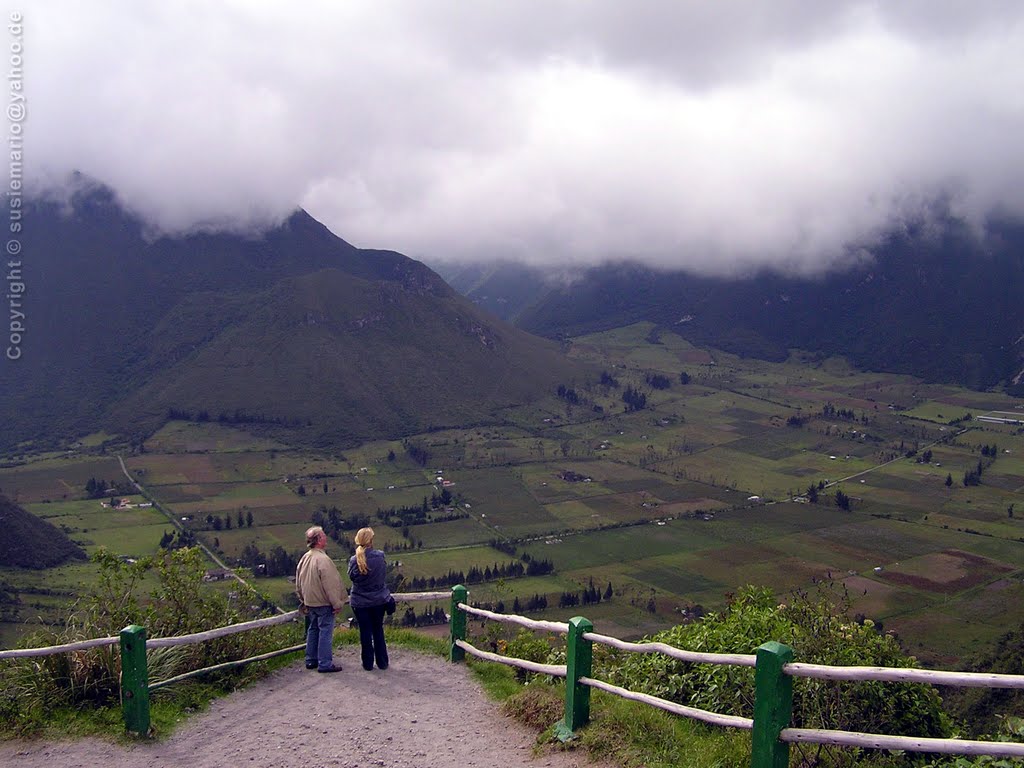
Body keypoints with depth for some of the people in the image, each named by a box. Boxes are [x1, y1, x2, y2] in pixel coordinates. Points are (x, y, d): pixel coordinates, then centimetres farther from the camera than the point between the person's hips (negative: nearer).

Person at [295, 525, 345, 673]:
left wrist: (303, 600, 24)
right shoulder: (322, 559, -22)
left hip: (310, 602, 8)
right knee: (325, 631, -2)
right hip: (323, 603, -8)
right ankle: (325, 664, 2)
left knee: (313, 630, 18)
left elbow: (299, 584, 14)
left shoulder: (304, 559, 5)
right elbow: (330, 584, -21)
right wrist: (336, 603, -15)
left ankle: (311, 660, 26)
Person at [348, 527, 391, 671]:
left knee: (365, 632, 10)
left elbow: (351, 577, -2)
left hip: (360, 602, -1)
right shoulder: (380, 556, -15)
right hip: (379, 600, 1)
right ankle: (382, 662, 21)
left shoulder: (354, 560, -17)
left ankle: (368, 663, 17)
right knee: (378, 631, 15)